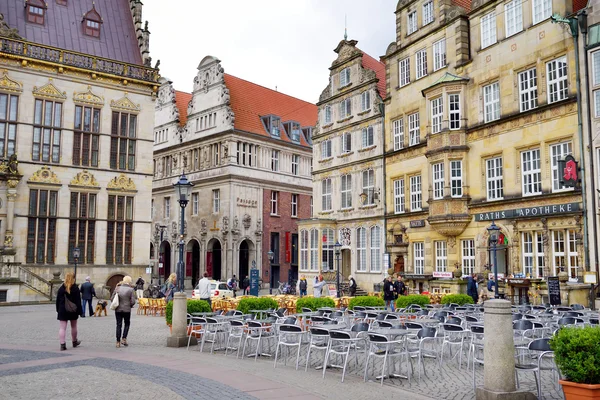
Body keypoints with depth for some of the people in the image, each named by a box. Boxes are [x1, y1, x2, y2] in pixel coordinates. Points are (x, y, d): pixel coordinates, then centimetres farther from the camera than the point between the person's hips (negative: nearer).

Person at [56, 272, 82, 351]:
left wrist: (58, 311, 13)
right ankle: (74, 342, 32)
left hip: (62, 311, 1)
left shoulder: (61, 288, 0)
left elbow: (57, 300, 5)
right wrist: (79, 311, -2)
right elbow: (78, 301, -6)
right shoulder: (75, 288, -6)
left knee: (62, 328, -1)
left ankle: (62, 344, -10)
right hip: (73, 311, 0)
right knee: (74, 326, 16)